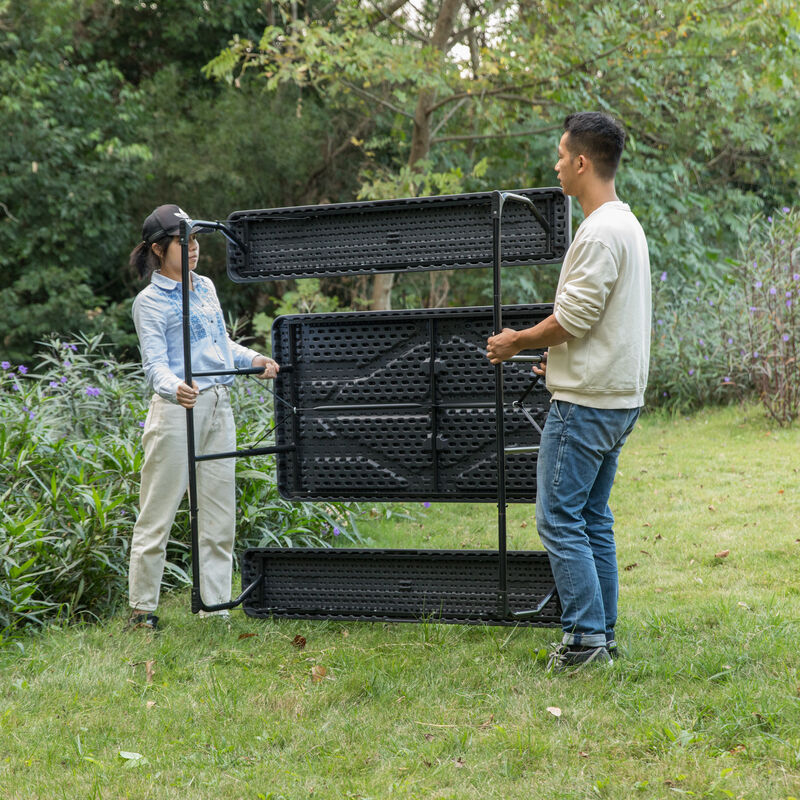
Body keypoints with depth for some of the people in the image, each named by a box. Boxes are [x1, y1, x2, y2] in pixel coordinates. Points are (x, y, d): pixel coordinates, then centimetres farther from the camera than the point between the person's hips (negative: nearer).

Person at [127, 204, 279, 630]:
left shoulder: (206, 287, 16)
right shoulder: (150, 301, -5)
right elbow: (155, 364, -14)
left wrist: (255, 358, 10)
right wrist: (174, 388, -34)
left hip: (218, 407, 7)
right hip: (176, 407, -7)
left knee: (219, 515, 8)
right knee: (157, 515, -2)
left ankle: (215, 606, 15)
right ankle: (142, 607, 8)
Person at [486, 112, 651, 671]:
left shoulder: (601, 232, -17)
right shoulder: (628, 224, 16)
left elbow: (573, 317, -20)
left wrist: (517, 342, -5)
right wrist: (560, 356, 25)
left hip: (587, 402, -10)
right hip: (618, 396, 10)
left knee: (559, 518, -6)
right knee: (593, 519, 14)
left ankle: (586, 637, -4)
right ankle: (602, 635, 18)